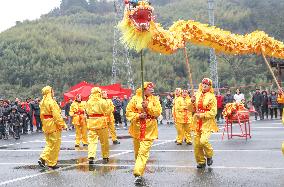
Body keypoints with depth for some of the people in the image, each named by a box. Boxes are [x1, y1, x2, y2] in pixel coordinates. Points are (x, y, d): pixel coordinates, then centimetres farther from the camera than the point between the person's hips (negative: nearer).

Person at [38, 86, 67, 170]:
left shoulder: (42, 102, 10)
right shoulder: (51, 102, -17)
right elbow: (56, 115, -20)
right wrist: (62, 124, -16)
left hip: (46, 125, 8)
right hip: (53, 125, -8)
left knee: (49, 144, 18)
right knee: (55, 145, 1)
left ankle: (42, 158, 4)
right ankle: (52, 164, 5)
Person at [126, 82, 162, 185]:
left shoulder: (155, 99, 3)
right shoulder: (135, 99, -1)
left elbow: (158, 112, -7)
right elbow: (129, 112, -1)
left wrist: (148, 106, -18)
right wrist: (138, 116, -16)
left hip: (149, 130, -2)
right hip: (137, 129, 2)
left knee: (143, 152, -13)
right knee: (137, 152, 13)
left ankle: (138, 173, -17)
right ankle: (140, 169, 33)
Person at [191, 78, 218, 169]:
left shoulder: (211, 97, -5)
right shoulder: (197, 95, 8)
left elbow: (213, 112, -8)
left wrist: (202, 115, -15)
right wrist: (192, 102, -4)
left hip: (207, 122, -5)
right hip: (197, 122, 5)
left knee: (203, 141, -21)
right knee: (197, 143, 3)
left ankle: (209, 156, 7)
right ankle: (201, 161, 19)